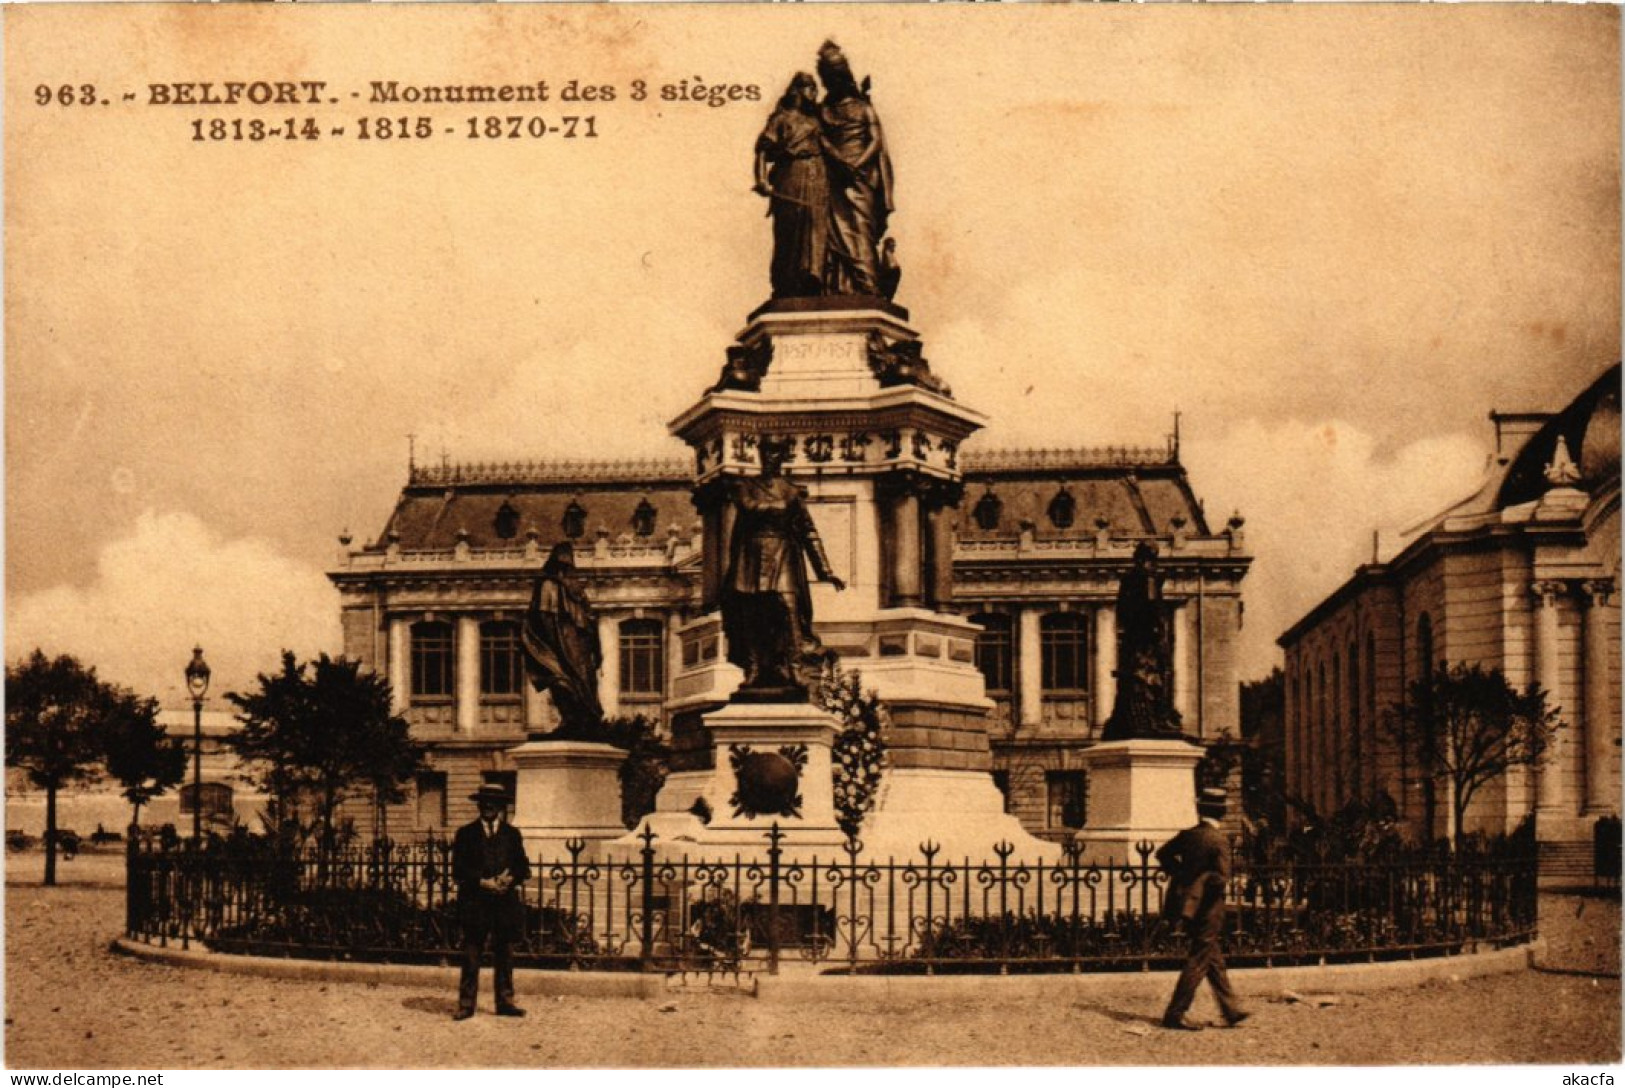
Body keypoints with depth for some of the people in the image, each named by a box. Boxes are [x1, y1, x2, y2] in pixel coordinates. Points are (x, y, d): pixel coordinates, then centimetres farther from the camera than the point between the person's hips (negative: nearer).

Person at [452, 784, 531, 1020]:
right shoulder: (466, 833, 6)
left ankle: (504, 1002, 12)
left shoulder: (512, 834, 14)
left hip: (506, 901, 2)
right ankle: (466, 1004, 1)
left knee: (504, 954, 6)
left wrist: (510, 878, -9)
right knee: (471, 956, -3)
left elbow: (523, 867, 12)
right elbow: (458, 870, 0)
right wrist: (483, 882, -12)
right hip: (475, 901, -2)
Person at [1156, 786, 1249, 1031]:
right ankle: (1175, 1014, 2)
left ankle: (1231, 1010, 25)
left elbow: (1163, 854, 15)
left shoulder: (1187, 835, 3)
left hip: (1188, 906, 7)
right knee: (1198, 962, 1)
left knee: (1214, 959, 17)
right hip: (1207, 909, -7)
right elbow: (1222, 878, -22)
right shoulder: (1218, 841, -17)